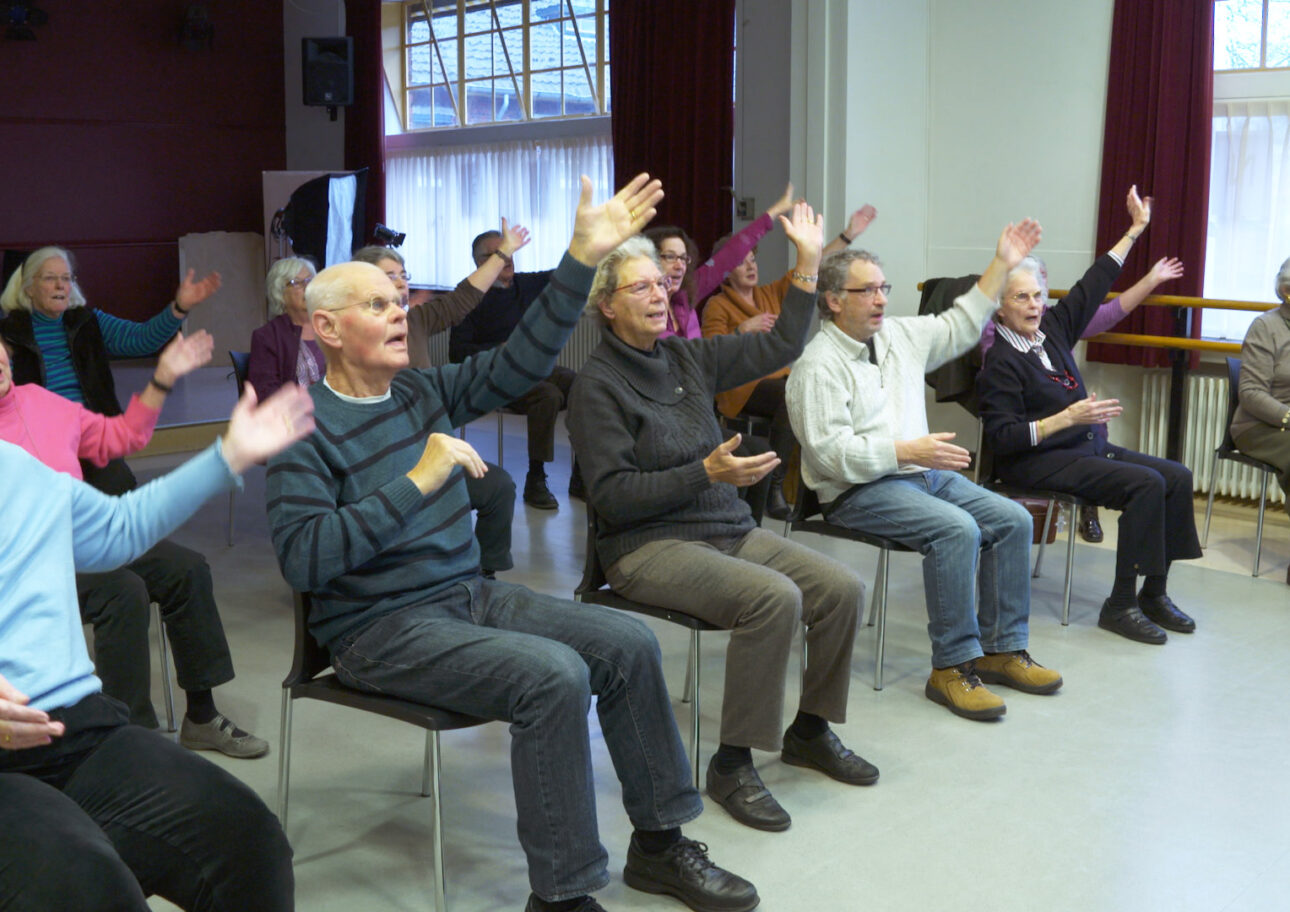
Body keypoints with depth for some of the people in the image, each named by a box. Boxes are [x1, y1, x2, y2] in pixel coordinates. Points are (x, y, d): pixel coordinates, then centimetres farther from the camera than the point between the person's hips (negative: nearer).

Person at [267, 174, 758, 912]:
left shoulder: (426, 391, 9)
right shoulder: (307, 430, -12)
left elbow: (520, 361, 4)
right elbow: (303, 559, -24)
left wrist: (584, 257, -4)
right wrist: (418, 482, -26)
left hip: (469, 594, 8)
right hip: (380, 627, -8)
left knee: (629, 642, -5)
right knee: (554, 676, -28)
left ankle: (659, 844, 10)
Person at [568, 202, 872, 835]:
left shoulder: (688, 357, 10)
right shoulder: (598, 384, -9)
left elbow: (780, 347, 14)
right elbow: (611, 496, -16)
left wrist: (809, 261, 9)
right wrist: (707, 473, -22)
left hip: (727, 528, 7)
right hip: (646, 546, -7)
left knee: (842, 588, -9)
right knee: (775, 597, -30)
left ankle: (809, 730, 12)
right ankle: (732, 765, -16)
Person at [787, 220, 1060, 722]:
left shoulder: (900, 334, 12)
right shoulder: (818, 365, -13)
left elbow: (959, 327, 24)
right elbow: (831, 452, -20)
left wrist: (1001, 265, 18)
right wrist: (907, 451, -23)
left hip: (924, 472, 9)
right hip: (859, 490, -8)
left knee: (1013, 519, -4)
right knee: (956, 528, -30)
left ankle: (1002, 649, 5)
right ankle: (952, 667, -20)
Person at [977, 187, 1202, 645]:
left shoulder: (1053, 329, 8)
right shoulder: (1001, 361, -14)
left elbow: (1092, 287, 17)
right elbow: (1002, 438, -20)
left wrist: (1136, 228, 20)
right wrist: (1067, 418, -25)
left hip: (1088, 445, 9)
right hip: (1036, 461, -9)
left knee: (1177, 477, -5)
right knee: (1146, 484, -24)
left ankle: (1153, 593, 2)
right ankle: (1120, 605, -18)